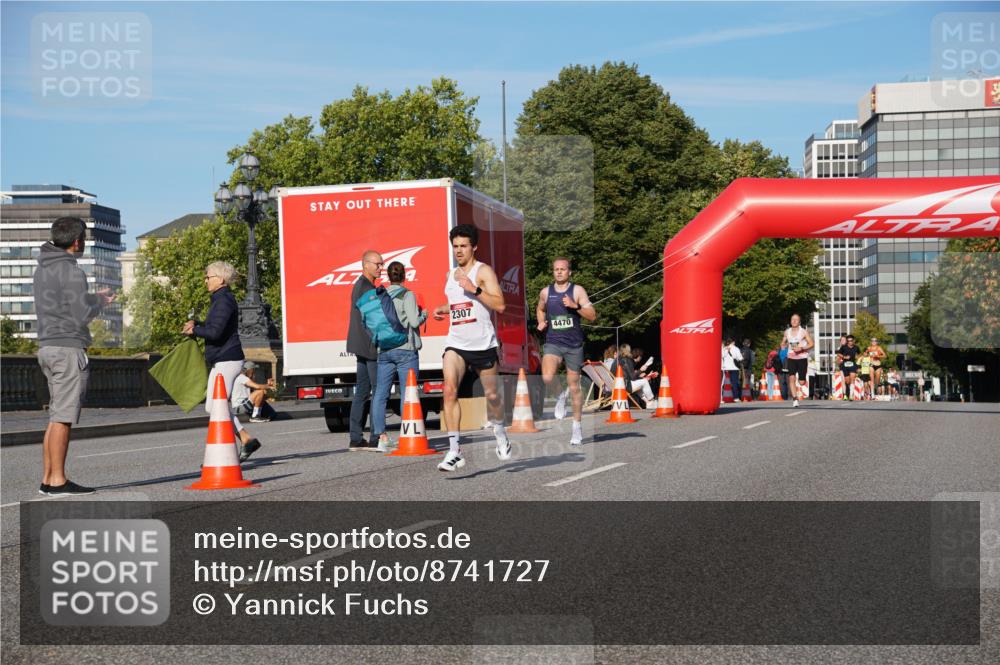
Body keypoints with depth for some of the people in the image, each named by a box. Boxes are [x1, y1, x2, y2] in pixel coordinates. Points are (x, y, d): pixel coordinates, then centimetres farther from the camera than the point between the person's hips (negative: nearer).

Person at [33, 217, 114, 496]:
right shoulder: (71, 271, -13)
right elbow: (82, 315, -16)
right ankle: (58, 480, -5)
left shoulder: (43, 268, 15)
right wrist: (99, 300, 3)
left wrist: (94, 298, 16)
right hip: (68, 347, -9)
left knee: (56, 416, 12)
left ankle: (48, 478, 12)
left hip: (47, 347, 9)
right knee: (63, 417, -6)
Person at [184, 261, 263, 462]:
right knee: (212, 406, 11)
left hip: (227, 361, -11)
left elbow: (215, 332, -24)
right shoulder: (220, 299, 18)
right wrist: (196, 325, 9)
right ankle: (246, 440, 11)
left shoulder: (224, 301, -15)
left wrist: (195, 330, -8)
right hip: (221, 361, 11)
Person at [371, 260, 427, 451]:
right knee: (407, 394, -1)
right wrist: (423, 315, 7)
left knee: (380, 394, 6)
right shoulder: (407, 295, -6)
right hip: (405, 350, -4)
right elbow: (414, 321, -13)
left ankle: (381, 436, 3)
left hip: (384, 351, 4)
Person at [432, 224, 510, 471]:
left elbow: (500, 305, -16)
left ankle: (500, 434, 41)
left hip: (483, 344, -4)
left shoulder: (483, 271, -5)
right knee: (450, 390, -18)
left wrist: (474, 289, -24)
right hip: (456, 343, 4)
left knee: (491, 395, 10)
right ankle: (454, 450, -20)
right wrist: (443, 310, 12)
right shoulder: (450, 275, 14)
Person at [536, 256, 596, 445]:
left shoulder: (577, 291, -2)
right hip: (552, 342, 1)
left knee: (574, 386, 5)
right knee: (547, 378, -24)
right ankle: (561, 395, 10)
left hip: (574, 344, -1)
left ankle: (577, 426, 19)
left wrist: (575, 306, -20)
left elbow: (592, 316, -7)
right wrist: (541, 323, 7)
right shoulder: (545, 292, 6)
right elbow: (540, 309, 27)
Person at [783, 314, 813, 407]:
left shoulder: (804, 332, -3)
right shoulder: (787, 332, 8)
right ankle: (795, 399, -18)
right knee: (791, 378, -17)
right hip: (791, 358, 2)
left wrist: (801, 348, -18)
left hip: (802, 358, -2)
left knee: (801, 381, -1)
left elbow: (811, 344, -4)